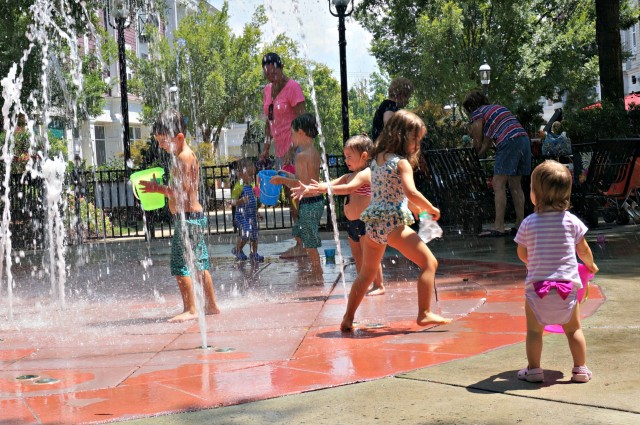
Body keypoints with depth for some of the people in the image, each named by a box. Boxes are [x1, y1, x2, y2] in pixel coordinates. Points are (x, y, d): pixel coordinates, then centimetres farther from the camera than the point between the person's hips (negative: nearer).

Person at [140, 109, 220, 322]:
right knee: (199, 264, 15)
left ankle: (190, 309, -7)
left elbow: (182, 191, -22)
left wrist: (158, 188, -18)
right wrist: (160, 188, 10)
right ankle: (211, 305, 22)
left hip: (187, 218, -11)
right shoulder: (187, 155, 15)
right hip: (195, 217, 11)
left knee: (180, 265, -9)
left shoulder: (183, 157, -16)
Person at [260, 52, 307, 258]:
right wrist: (267, 146, 12)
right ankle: (300, 243, 13)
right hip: (280, 149, 8)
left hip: (294, 148, -8)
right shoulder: (267, 90, 15)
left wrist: (292, 149, -21)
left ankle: (302, 245, -8)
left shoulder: (292, 87, -9)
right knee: (290, 195, 9)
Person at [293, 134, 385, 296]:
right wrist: (308, 189, -5)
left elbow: (349, 188, -28)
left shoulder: (365, 174, -13)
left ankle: (379, 285, 4)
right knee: (357, 257, 14)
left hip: (365, 221, -10)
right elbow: (331, 184, 8)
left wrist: (325, 188, -37)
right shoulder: (349, 176, 16)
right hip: (353, 223, 10)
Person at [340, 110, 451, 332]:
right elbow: (411, 192, -22)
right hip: (393, 223, -8)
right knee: (429, 262, -1)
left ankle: (348, 319, 23)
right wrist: (431, 209, -8)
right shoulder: (402, 163, -9)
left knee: (367, 271, 21)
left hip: (372, 222, 8)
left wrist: (412, 205, 23)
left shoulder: (376, 158, 14)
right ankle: (424, 314, -7)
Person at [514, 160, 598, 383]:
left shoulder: (528, 223, -4)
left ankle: (533, 369, 13)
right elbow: (584, 251, 9)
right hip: (567, 285, 1)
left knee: (534, 330, 11)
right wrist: (590, 265, 31)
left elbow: (522, 254, 8)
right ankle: (580, 369, 16)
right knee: (573, 329, 14)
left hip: (537, 286, -1)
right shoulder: (571, 221, -1)